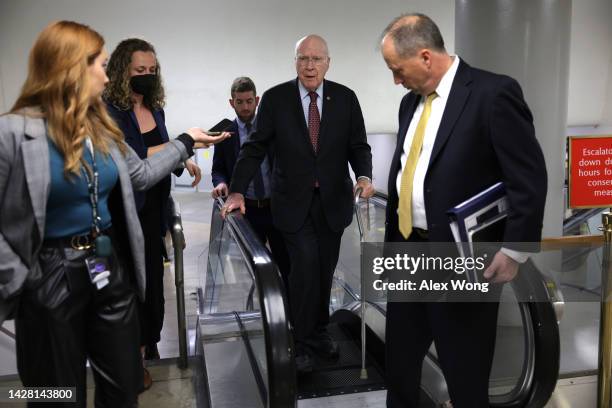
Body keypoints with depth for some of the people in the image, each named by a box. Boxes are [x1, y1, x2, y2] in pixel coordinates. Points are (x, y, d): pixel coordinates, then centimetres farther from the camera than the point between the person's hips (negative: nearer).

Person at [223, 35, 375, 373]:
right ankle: (301, 341, 7)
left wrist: (364, 176, -18)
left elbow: (359, 146, 2)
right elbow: (255, 148, -5)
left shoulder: (345, 98, 0)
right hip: (294, 202, -2)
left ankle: (319, 331, 33)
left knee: (324, 270, 12)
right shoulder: (275, 98, -5)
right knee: (305, 266, -12)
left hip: (333, 200, 3)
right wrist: (237, 191, -14)